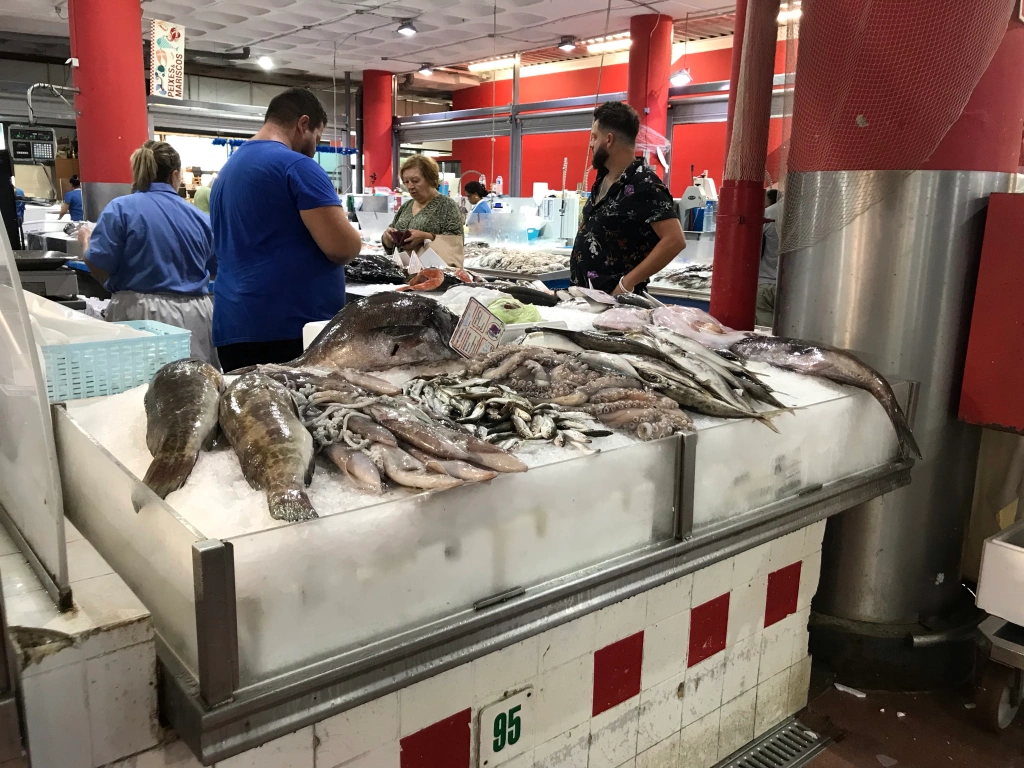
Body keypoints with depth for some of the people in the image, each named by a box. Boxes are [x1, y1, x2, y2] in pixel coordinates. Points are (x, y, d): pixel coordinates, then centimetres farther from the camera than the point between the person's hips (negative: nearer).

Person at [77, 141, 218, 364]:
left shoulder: (121, 208, -3)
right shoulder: (197, 216, 7)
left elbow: (100, 268, -7)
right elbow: (217, 267, 17)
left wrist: (86, 239, 12)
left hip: (144, 313, -3)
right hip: (195, 315, 3)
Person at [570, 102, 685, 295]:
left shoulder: (643, 184, -17)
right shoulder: (603, 179, 9)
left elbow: (675, 240, -24)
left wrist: (627, 284, -23)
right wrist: (577, 287, 10)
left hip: (614, 299, -8)